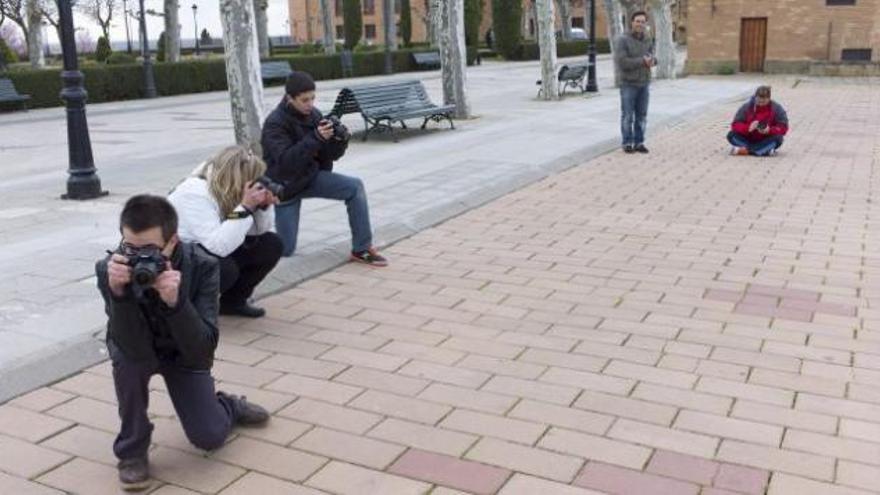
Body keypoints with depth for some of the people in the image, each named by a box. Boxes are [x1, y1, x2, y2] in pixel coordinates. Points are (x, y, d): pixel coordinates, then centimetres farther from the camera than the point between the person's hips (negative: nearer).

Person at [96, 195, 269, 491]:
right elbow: (135, 348, -38)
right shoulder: (109, 269, -29)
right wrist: (118, 292, -52)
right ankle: (132, 449, -11)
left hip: (184, 353, 0)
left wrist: (175, 301, -51)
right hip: (138, 349, 0)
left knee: (209, 438, -5)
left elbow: (203, 349, -36)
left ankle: (228, 406, 33)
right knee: (128, 360, -35)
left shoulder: (202, 266, -31)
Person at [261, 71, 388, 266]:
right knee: (285, 250, -1)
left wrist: (340, 140, -25)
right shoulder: (274, 124, -21)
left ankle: (361, 249, -12)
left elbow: (329, 155, -3)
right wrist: (316, 138, -40)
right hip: (285, 185, -4)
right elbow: (286, 162, -33)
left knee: (355, 187, -19)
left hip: (311, 176, 5)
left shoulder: (314, 114, -6)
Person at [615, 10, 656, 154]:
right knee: (627, 116, 0)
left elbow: (651, 57, 9)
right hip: (628, 84, -5)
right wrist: (642, 61, -18)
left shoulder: (648, 40, 8)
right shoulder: (623, 40, -9)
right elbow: (621, 62, -18)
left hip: (644, 84, 5)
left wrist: (652, 61, -17)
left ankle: (639, 143, 15)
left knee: (641, 116, 7)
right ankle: (627, 143, 10)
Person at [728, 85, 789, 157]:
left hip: (765, 141, -1)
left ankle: (746, 150, -36)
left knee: (778, 138, -33)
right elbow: (735, 125, -12)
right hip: (748, 140, 1)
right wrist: (748, 128, -33)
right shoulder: (746, 107, -8)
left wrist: (770, 130, -32)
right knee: (731, 135, -25)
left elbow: (783, 128, -12)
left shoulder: (776, 108, -8)